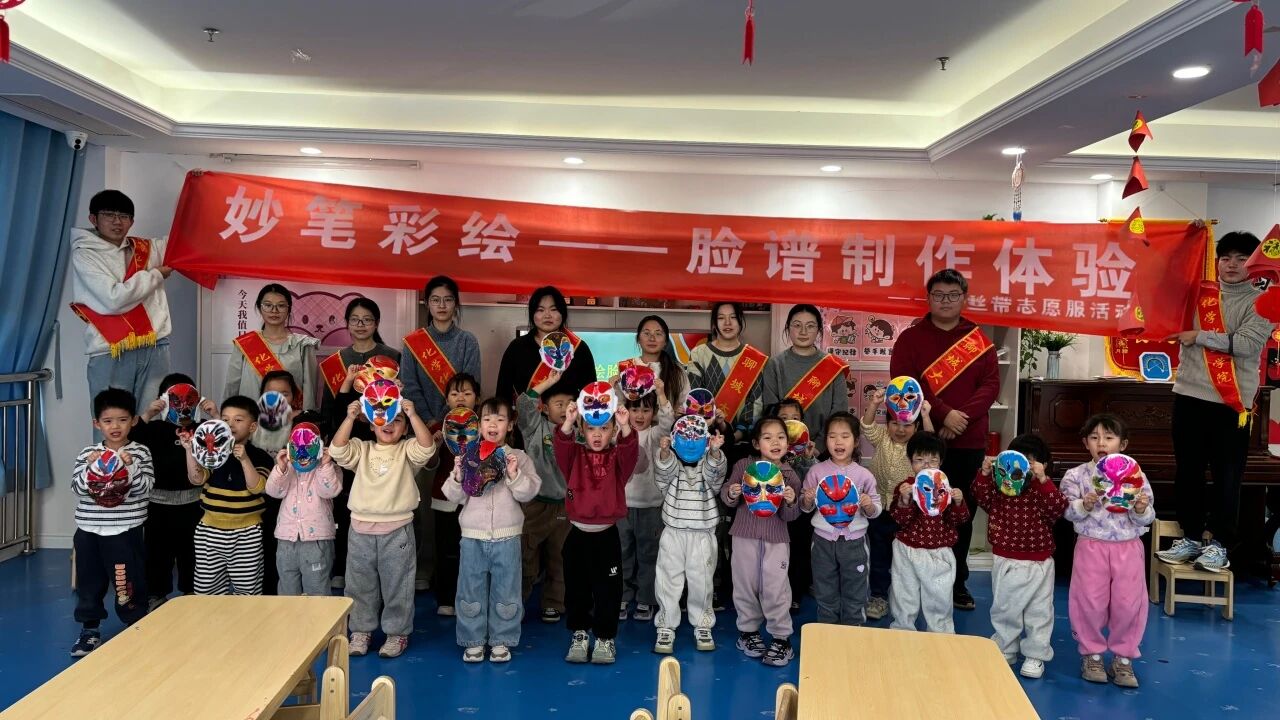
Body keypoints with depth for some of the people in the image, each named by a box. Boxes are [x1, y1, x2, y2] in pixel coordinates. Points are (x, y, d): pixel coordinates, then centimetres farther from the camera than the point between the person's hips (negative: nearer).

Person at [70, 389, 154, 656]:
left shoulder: (140, 453, -4)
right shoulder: (87, 454, 2)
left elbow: (145, 488, -10)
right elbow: (78, 488, -3)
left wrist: (129, 466, -24)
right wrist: (91, 467, -19)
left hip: (125, 531, -3)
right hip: (89, 531, 3)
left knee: (129, 583, 3)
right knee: (89, 581, 14)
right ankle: (90, 630, 28)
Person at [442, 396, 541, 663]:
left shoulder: (519, 458, 0)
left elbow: (528, 493, -7)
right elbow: (455, 496, 1)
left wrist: (514, 474, -21)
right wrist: (458, 477, -17)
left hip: (507, 537, -1)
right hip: (473, 536, 1)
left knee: (505, 591, 8)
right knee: (471, 590, 8)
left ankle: (501, 641, 22)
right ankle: (473, 641, 23)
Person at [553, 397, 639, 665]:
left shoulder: (618, 457, 0)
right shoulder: (575, 455, 1)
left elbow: (631, 451, -22)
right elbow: (561, 446, -19)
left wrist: (626, 427, -39)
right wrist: (567, 423, -37)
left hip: (607, 534, -1)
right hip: (578, 533, 1)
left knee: (608, 589, 3)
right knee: (576, 588, 11)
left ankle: (606, 638, 18)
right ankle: (579, 635, 26)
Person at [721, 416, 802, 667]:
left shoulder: (789, 475, -1)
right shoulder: (743, 465, -2)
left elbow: (790, 516, 0)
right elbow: (728, 499, 5)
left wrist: (791, 502, -20)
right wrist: (731, 494, -17)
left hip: (776, 538, -1)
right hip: (745, 535, 1)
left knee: (776, 588, -1)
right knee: (745, 584, 11)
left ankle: (781, 638, 14)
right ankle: (748, 630, 29)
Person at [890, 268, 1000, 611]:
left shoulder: (979, 340, 10)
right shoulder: (910, 338, 2)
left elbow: (990, 385, 2)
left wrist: (963, 417, -14)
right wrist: (943, 414, -18)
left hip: (969, 442, 2)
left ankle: (958, 583, 20)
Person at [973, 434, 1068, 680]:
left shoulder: (1045, 491, -9)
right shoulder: (1000, 487, -1)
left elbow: (1058, 508, -28)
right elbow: (982, 498, -15)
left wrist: (1042, 479, -37)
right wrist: (985, 474, -28)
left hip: (1038, 564, -3)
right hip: (1005, 562, 3)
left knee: (1038, 612, 9)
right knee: (1004, 609, 15)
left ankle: (1035, 655, 24)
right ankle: (1005, 650, 31)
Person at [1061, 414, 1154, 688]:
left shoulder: (1135, 475, 0)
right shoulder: (1077, 475, -4)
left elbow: (1147, 518, 1)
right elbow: (1067, 511, -6)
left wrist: (1142, 509, -21)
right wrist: (1084, 505, -25)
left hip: (1128, 547, 1)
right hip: (1091, 546, -1)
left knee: (1129, 604, 5)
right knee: (1090, 602, 4)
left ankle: (1123, 657, 22)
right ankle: (1091, 653, 23)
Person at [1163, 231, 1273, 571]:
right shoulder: (1201, 293, 10)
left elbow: (1247, 344, -15)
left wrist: (1199, 336, -12)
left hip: (1231, 401, -4)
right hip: (1189, 395, 4)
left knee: (1227, 477, 2)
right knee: (1187, 472, 9)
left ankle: (1219, 543, 14)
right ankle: (1192, 537, 21)